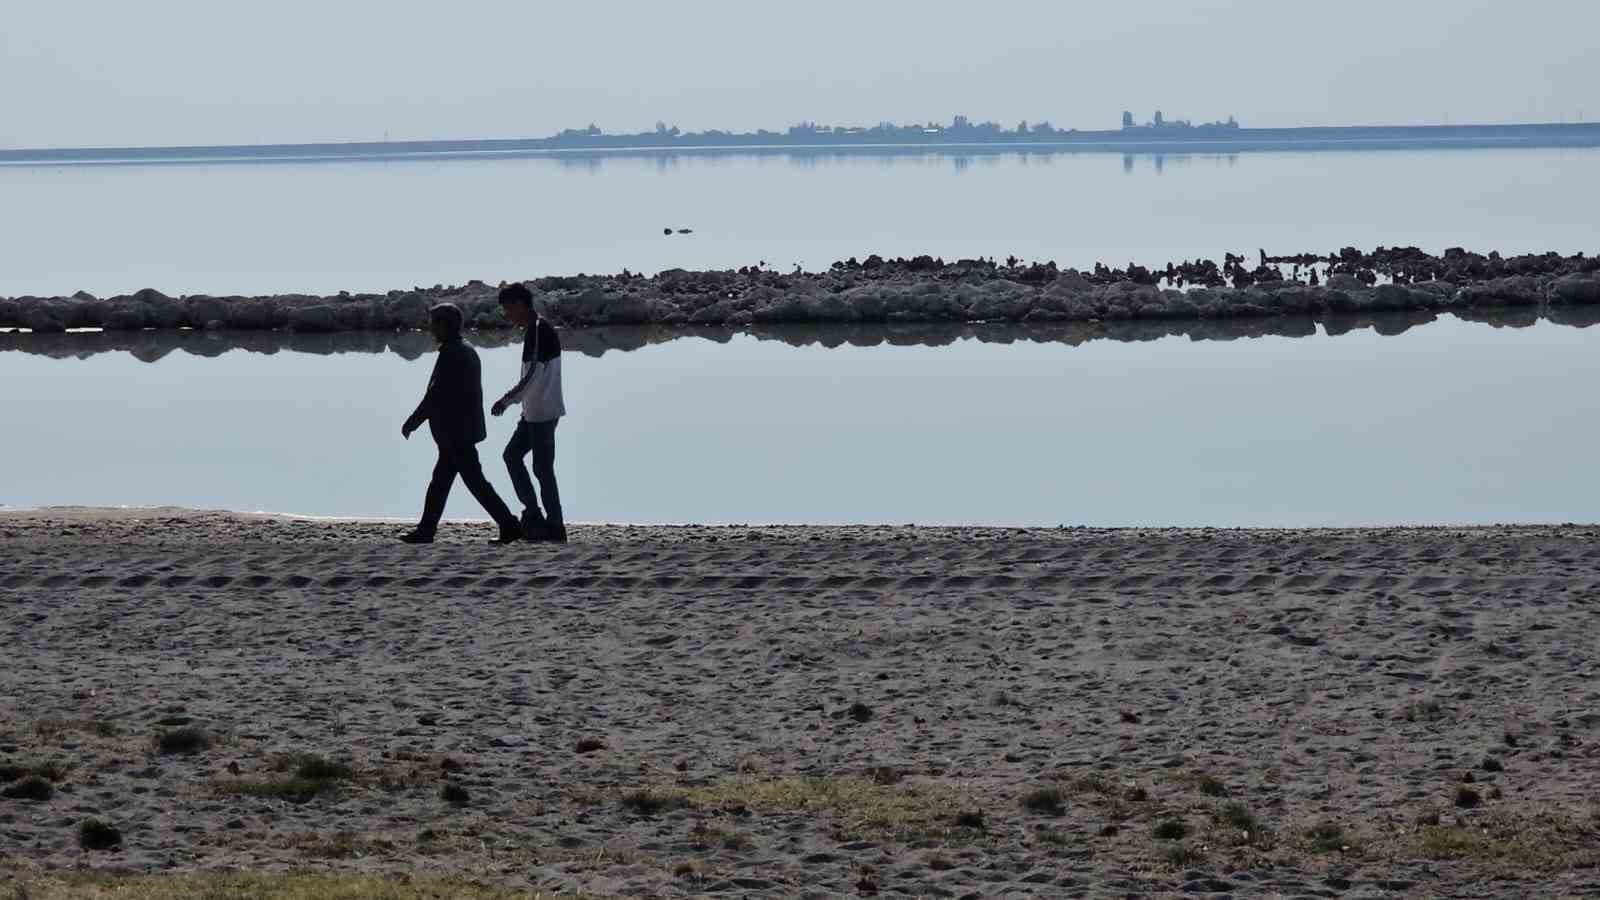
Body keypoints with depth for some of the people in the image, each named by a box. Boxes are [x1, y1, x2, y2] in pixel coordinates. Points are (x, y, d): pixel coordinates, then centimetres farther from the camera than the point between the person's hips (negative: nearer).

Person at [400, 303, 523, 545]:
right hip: (465, 430, 10)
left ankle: (509, 526, -9)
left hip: (454, 434, -10)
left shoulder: (450, 355, -18)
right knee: (440, 480, 14)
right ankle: (426, 529, 18)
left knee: (476, 482, -7)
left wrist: (411, 423, -11)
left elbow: (435, 395, -19)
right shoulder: (469, 352, 12)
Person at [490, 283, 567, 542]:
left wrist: (506, 400, -16)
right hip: (535, 412, 10)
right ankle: (533, 514, 14)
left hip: (543, 413, -10)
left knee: (542, 467, -5)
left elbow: (532, 375, -22)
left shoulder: (539, 330, -17)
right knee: (512, 455, 14)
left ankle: (555, 526, 0)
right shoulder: (536, 329, 14)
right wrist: (511, 399, 20)